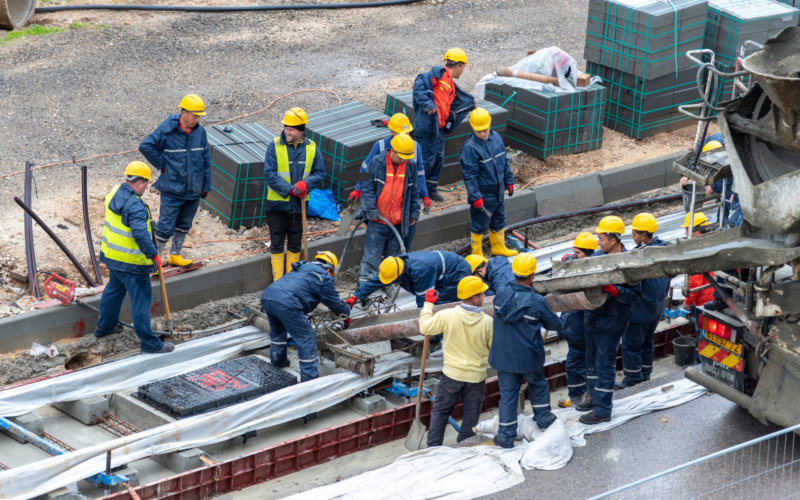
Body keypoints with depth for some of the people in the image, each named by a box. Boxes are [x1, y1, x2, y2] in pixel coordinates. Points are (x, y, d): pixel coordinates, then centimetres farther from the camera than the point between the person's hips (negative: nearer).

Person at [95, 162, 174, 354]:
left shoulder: (114, 194, 2)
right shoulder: (136, 206, -27)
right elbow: (141, 235, -35)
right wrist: (154, 255, -23)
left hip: (111, 255, 9)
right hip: (131, 263, -9)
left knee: (114, 289, 29)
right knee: (141, 300, 0)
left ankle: (104, 326, 46)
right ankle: (150, 344, 6)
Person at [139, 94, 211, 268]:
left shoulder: (200, 132, 0)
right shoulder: (167, 131, -15)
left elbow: (206, 160, 8)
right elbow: (145, 146, -15)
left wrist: (206, 186, 8)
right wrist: (162, 165, -12)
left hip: (194, 190, 6)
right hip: (172, 190, -5)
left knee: (184, 226, 19)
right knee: (165, 228, -3)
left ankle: (175, 255, 35)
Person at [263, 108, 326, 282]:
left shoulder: (311, 147, -3)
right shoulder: (275, 146, -12)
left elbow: (320, 173, 1)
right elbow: (269, 174, -14)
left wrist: (306, 183, -20)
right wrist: (290, 189, -23)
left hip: (298, 203, 2)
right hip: (277, 203, -2)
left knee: (295, 243, 14)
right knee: (277, 242, 6)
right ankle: (278, 280, 16)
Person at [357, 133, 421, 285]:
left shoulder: (410, 167, 2)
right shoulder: (376, 163, -9)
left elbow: (414, 192, 12)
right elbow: (367, 188, -6)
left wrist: (414, 213, 10)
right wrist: (371, 211, -11)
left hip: (399, 222, 3)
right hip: (378, 221, -3)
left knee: (394, 254, 12)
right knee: (372, 255, -2)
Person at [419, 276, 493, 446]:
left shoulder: (447, 316, -17)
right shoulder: (487, 322, -16)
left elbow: (425, 328, -3)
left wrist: (428, 304, 8)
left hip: (452, 374, 0)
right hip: (476, 376, 0)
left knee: (440, 410, 16)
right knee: (471, 415, 15)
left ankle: (433, 447, 16)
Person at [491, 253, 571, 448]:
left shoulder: (501, 294, -11)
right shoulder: (537, 302, -20)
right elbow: (553, 323, -3)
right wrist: (565, 323, 22)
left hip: (504, 357, 2)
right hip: (529, 357, -2)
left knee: (507, 393, 11)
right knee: (538, 384, 26)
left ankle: (506, 436, 16)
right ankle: (543, 418, 42)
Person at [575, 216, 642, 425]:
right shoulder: (598, 255, 3)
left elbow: (635, 295, -19)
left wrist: (613, 291, -33)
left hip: (610, 323, -8)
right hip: (592, 318, 8)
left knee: (604, 366, -1)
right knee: (592, 362, 20)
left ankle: (603, 410, 8)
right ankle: (595, 399, 36)